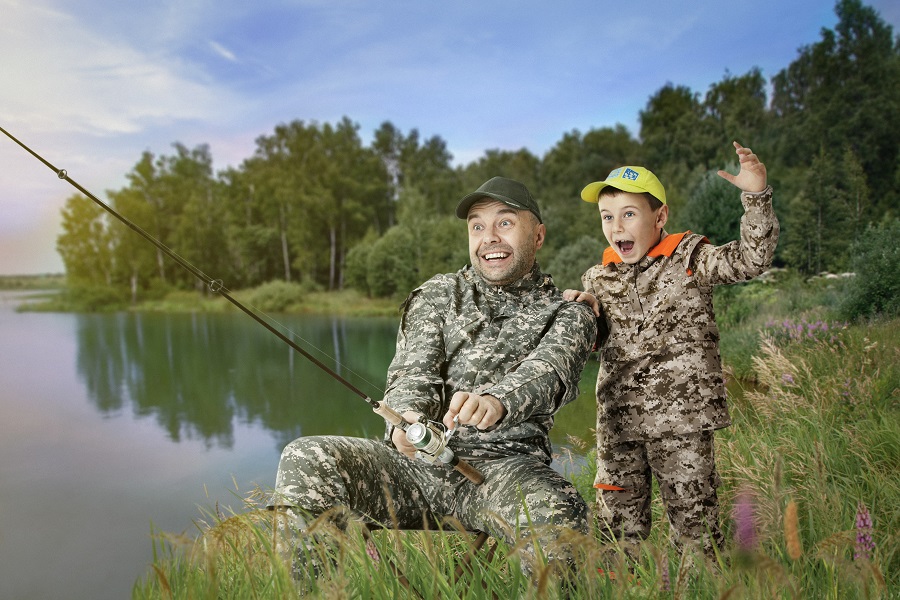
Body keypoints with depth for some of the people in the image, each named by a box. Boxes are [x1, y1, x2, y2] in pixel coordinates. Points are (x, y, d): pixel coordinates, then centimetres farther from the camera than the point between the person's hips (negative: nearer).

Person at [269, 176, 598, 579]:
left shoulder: (569, 316, 10)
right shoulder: (436, 296, 16)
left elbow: (546, 373, -13)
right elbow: (412, 372, 1)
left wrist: (497, 401, -37)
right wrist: (406, 417, -25)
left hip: (503, 468, -2)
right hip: (416, 462, 3)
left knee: (560, 512, -35)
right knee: (304, 459, -20)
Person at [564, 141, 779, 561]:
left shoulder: (689, 258, 1)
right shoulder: (600, 278, 12)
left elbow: (749, 260, -12)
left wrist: (757, 196, -22)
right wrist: (578, 306, -1)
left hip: (681, 418, -4)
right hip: (617, 422, 4)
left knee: (693, 517, 5)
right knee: (617, 523, 12)